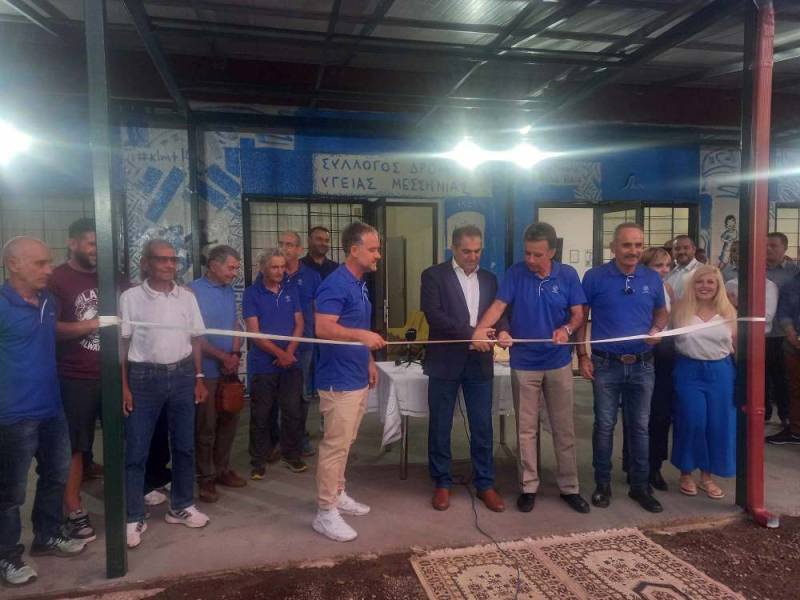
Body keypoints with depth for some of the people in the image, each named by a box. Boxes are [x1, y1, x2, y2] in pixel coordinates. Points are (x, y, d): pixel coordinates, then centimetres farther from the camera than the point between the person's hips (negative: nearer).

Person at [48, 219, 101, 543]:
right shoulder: (57, 279, -7)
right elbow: (51, 329, -16)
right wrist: (92, 324, -22)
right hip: (75, 378, -5)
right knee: (74, 446, 5)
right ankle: (74, 512, 17)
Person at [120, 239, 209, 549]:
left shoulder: (187, 297, 4)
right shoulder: (130, 298, -5)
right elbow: (122, 344, -3)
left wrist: (199, 378, 7)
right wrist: (123, 386, -7)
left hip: (182, 375, 4)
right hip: (144, 377, -3)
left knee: (184, 445, 12)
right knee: (136, 450, 2)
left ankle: (181, 506, 28)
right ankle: (133, 518, 15)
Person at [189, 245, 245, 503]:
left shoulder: (229, 292, 10)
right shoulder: (194, 290, -11)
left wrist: (235, 354, -3)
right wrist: (223, 357, -14)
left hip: (230, 369, 7)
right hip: (206, 370, -6)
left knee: (229, 420, 13)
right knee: (206, 426, 2)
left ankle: (222, 469, 27)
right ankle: (205, 478, 15)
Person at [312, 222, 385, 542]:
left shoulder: (360, 283, 12)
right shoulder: (336, 284, -18)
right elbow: (323, 328, -28)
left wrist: (369, 360, 20)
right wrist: (361, 335, -37)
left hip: (357, 377, 10)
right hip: (339, 380, -9)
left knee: (344, 443, 18)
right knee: (335, 445, -3)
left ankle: (338, 495, 32)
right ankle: (325, 512, 8)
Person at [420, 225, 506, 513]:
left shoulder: (489, 279, 12)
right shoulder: (434, 275, -2)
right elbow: (433, 314, -14)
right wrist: (470, 332, -22)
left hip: (479, 362, 3)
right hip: (446, 361, -3)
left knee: (482, 427, 9)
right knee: (440, 427, 7)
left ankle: (485, 484, 23)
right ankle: (442, 484, 22)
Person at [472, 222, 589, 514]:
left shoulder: (568, 275, -3)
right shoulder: (515, 273, -5)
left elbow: (578, 314, -2)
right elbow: (498, 305, -14)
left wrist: (567, 329, -25)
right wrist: (481, 328, -33)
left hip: (559, 362, 1)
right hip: (524, 363, -1)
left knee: (564, 428, 9)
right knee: (526, 429, 8)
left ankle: (569, 487, 23)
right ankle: (528, 487, 20)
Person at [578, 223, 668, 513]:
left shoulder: (653, 278, 2)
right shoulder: (594, 277, -7)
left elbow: (661, 312, 15)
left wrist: (656, 330, -8)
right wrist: (582, 356, -7)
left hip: (642, 365, 3)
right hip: (606, 364, -3)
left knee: (640, 427, 12)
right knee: (604, 425, 7)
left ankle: (640, 486, 26)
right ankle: (603, 484, 21)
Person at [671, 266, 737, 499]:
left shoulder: (729, 312, 4)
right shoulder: (681, 309, -3)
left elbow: (737, 345, 8)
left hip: (721, 372, 3)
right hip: (688, 371, -3)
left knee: (719, 424, 5)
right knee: (691, 423, -2)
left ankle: (707, 476, 23)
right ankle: (686, 474, 18)